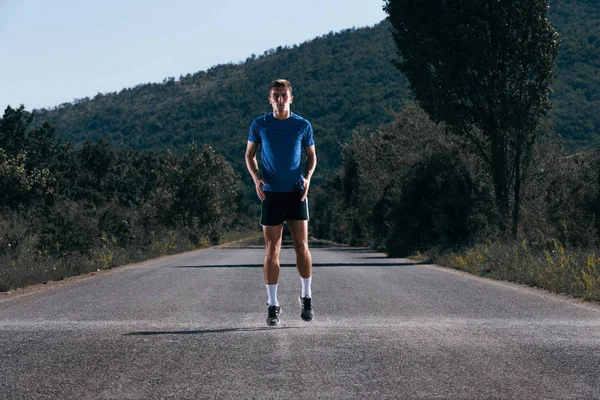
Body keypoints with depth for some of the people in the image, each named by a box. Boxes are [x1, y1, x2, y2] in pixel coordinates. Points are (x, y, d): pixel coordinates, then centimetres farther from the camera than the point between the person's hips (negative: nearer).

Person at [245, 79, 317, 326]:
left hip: (296, 193, 0)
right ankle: (272, 305, 5)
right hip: (271, 194, 0)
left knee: (301, 247, -3)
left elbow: (311, 156, 13)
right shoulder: (259, 125, 2)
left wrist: (308, 177, -6)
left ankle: (306, 297, 14)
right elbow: (250, 155, 10)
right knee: (272, 251, 0)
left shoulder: (303, 126, 2)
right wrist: (256, 178, -7)